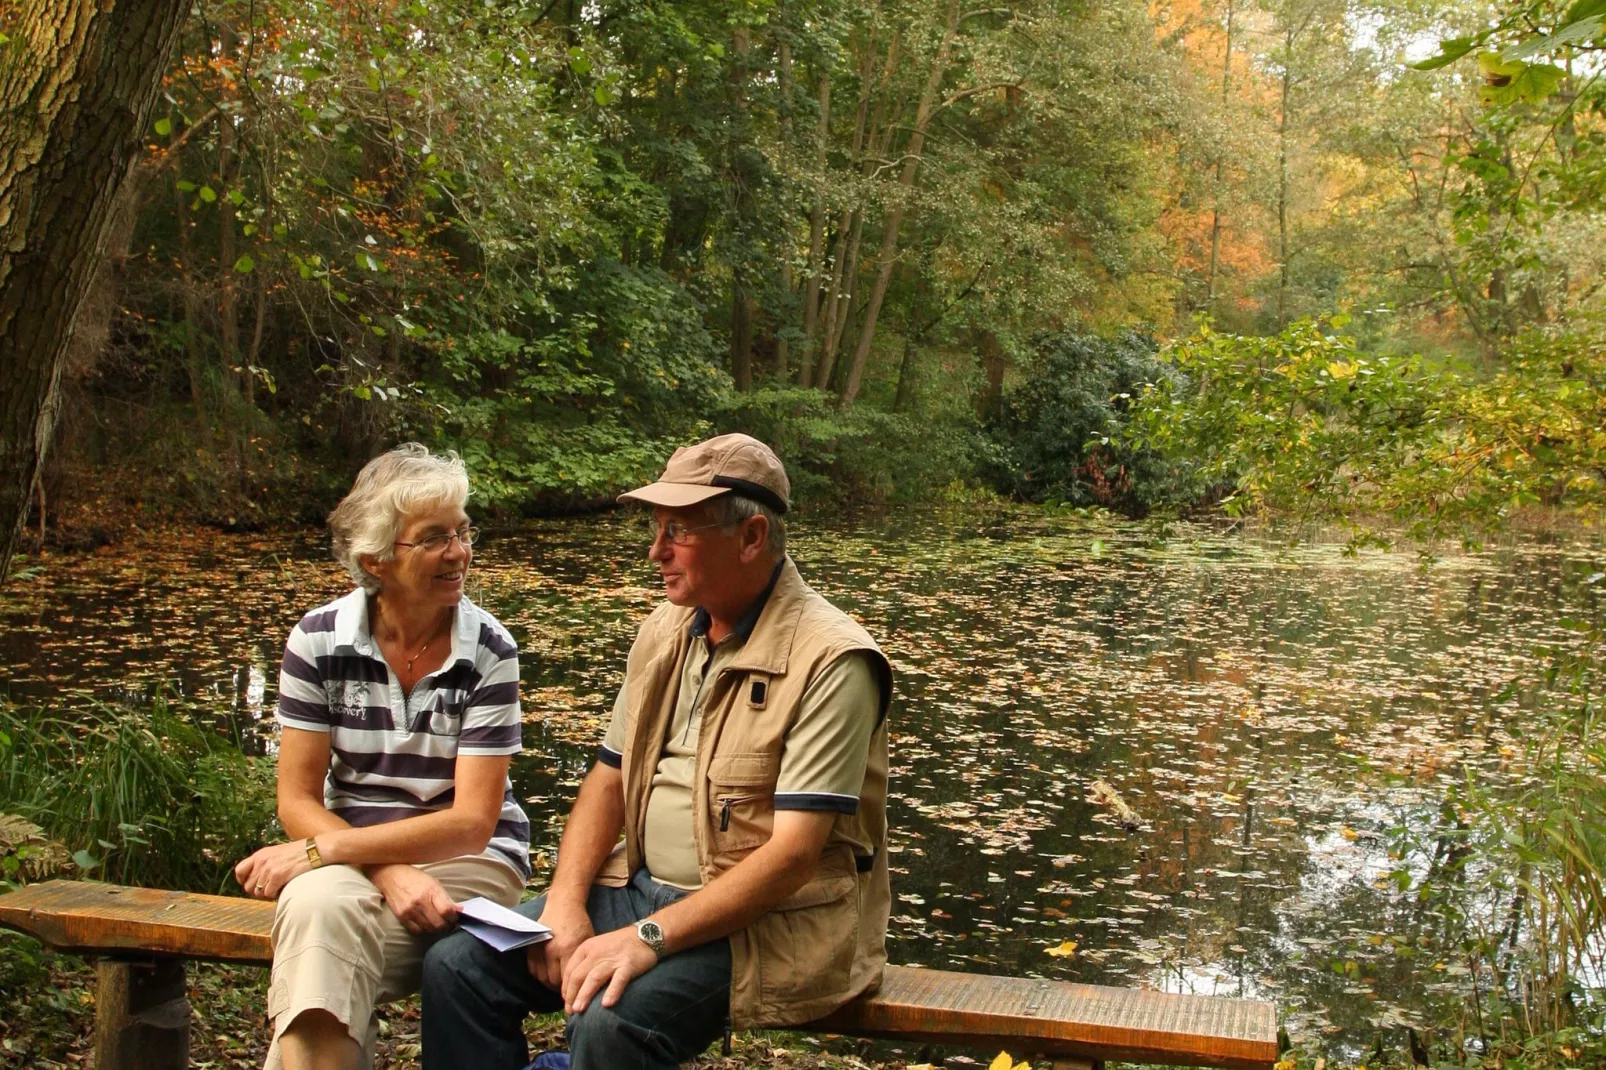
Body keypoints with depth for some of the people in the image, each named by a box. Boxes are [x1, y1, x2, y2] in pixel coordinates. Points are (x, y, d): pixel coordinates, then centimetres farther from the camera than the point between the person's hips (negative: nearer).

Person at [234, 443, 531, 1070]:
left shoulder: (489, 653, -8)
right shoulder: (318, 641, -2)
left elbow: (471, 821, -12)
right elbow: (298, 800, -3)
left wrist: (320, 850, -19)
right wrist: (389, 873, -20)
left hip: (468, 860, -2)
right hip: (351, 859, 2)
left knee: (324, 925, -31)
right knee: (321, 906, -34)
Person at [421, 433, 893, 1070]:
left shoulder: (830, 660, -17)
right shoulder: (666, 631, 8)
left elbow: (794, 852, -23)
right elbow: (610, 778, 11)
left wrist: (650, 937, -27)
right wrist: (565, 903, -5)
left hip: (767, 919, -7)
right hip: (643, 886, 7)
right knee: (457, 965, -7)